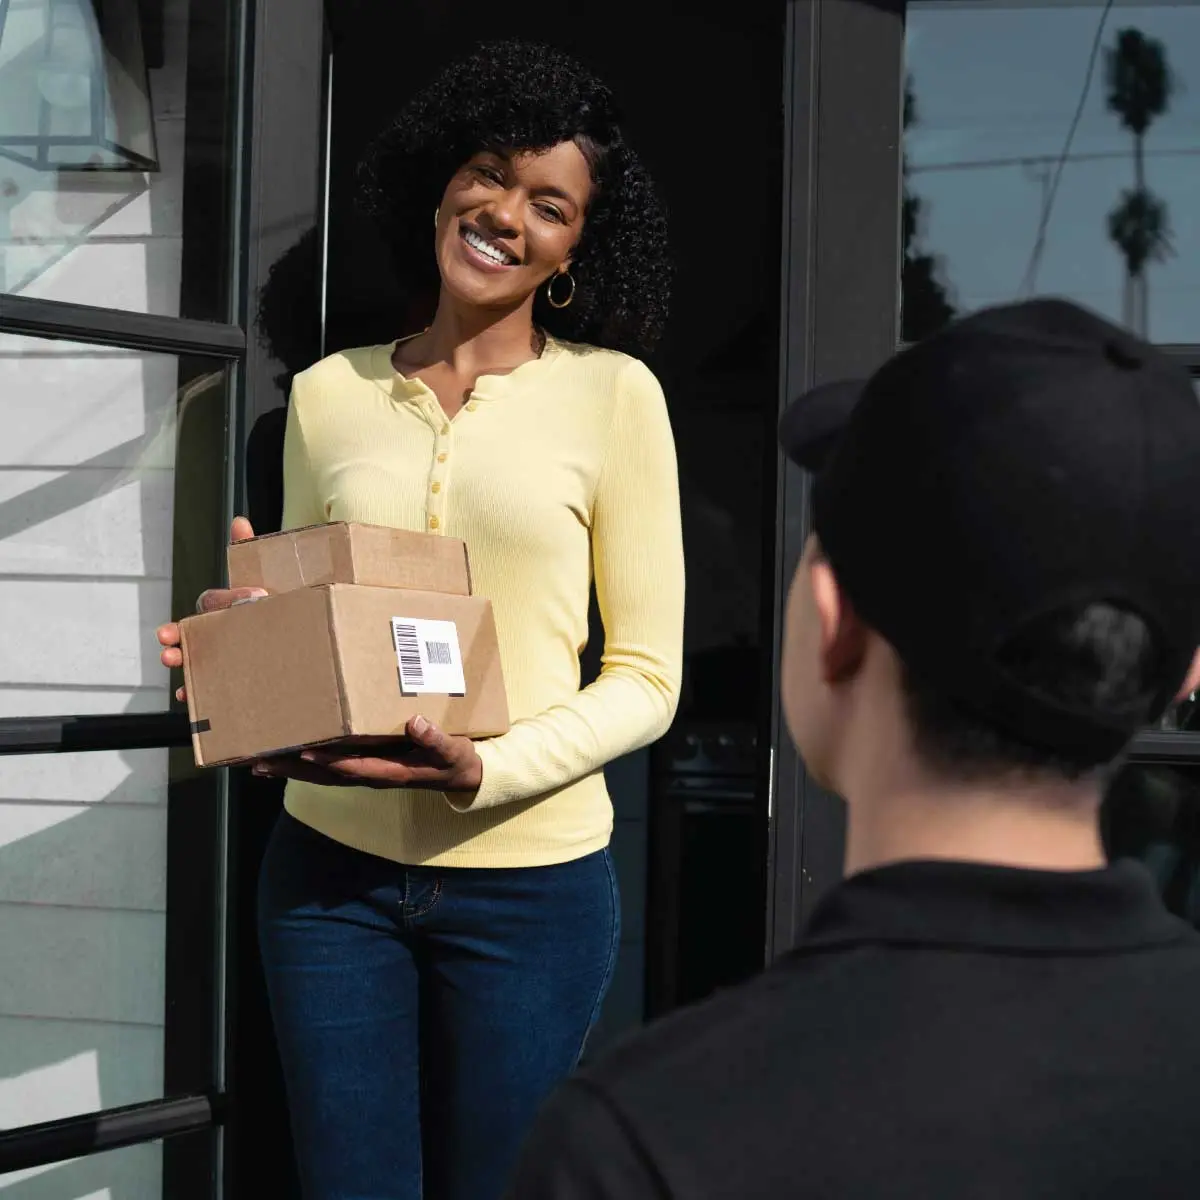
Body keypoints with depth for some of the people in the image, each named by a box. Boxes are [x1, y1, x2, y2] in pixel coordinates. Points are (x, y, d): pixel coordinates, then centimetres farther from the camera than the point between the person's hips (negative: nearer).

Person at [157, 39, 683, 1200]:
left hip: (529, 876, -2)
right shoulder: (328, 394, 5)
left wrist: (485, 770, -20)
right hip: (330, 867, 2)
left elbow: (647, 677, -5)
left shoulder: (611, 394, -4)